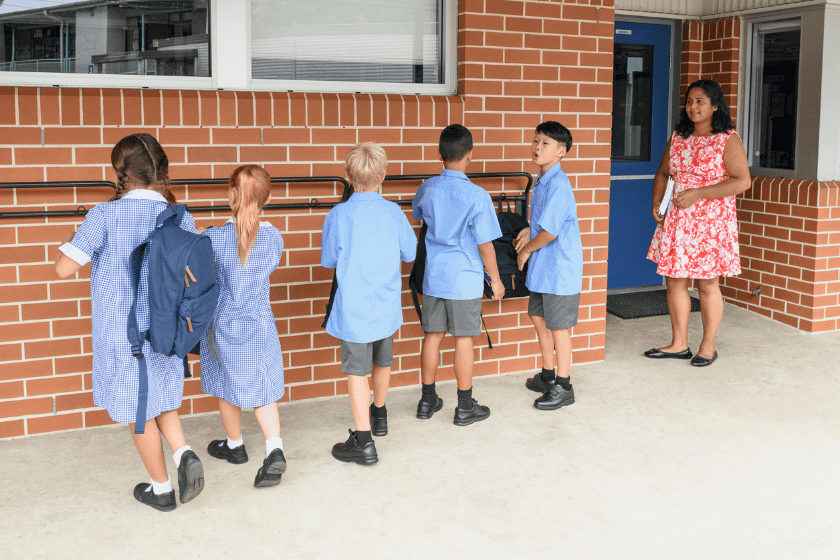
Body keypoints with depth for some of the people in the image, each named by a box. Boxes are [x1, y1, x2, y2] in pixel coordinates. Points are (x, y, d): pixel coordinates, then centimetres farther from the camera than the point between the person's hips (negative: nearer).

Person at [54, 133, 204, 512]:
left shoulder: (105, 215, -16)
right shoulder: (180, 219, -4)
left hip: (122, 335, -4)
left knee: (138, 412, 12)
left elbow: (64, 268, -17)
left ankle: (161, 489, 24)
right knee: (161, 398, 24)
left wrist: (70, 239, 5)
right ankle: (184, 453, 1)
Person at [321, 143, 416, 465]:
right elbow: (409, 254, 7)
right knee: (382, 362, 22)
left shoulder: (338, 215, -13)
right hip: (386, 305, 4)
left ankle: (363, 441, -1)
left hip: (354, 308, -4)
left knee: (357, 371, 1)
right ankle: (379, 415, 43)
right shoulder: (393, 213, -6)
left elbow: (328, 261, -2)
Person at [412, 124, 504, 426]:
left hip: (434, 276, 4)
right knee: (463, 340, 4)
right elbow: (485, 244, -12)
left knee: (433, 336, 13)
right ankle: (465, 407, 14)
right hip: (465, 279, -4)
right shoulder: (476, 196, -17)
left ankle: (428, 400, 23)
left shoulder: (427, 189, -2)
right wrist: (495, 279, 0)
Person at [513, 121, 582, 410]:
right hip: (542, 267, 10)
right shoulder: (542, 180, 8)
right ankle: (548, 375, 35)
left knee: (558, 326, 1)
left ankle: (563, 388, 15)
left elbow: (550, 231, -24)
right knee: (538, 317, 18)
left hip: (559, 268, -10)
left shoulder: (558, 184, -22)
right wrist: (529, 231, 7)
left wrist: (526, 250, -9)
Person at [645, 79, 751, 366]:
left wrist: (698, 193, -19)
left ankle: (708, 346, 16)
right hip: (676, 221, 6)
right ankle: (679, 344, 19)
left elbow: (742, 181, -14)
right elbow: (663, 174, 20)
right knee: (674, 281, 7)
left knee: (707, 285, 2)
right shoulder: (677, 138, 10)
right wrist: (656, 203, 2)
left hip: (711, 222, -5)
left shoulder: (728, 140, -7)